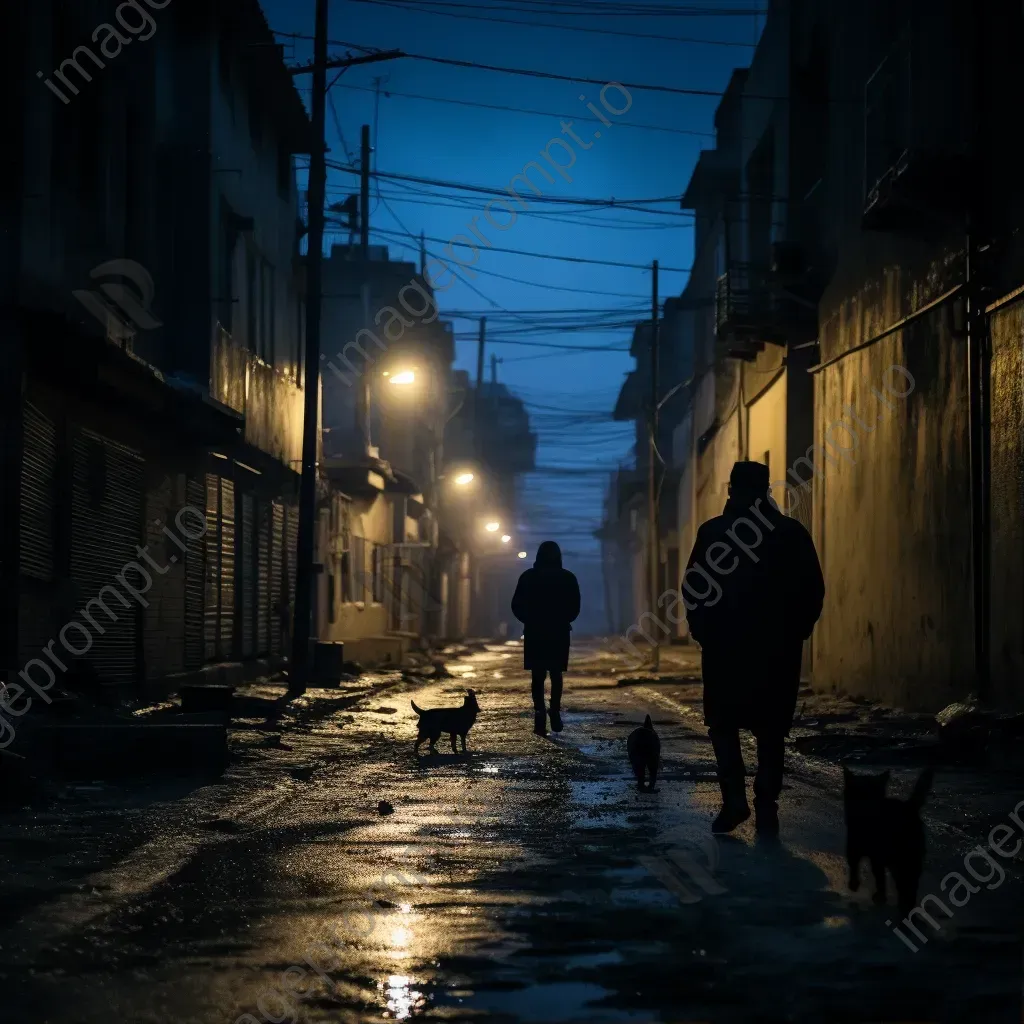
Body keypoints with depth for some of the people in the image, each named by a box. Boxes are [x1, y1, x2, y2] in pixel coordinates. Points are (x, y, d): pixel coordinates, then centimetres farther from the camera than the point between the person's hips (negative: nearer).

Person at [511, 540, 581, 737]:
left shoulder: (528, 577, -3)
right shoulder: (568, 578, -2)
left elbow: (517, 606, -3)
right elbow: (575, 608, -1)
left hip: (534, 632, 0)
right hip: (559, 632, 0)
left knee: (538, 676, 5)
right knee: (556, 674, 13)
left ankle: (540, 715, -8)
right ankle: (555, 712, -2)